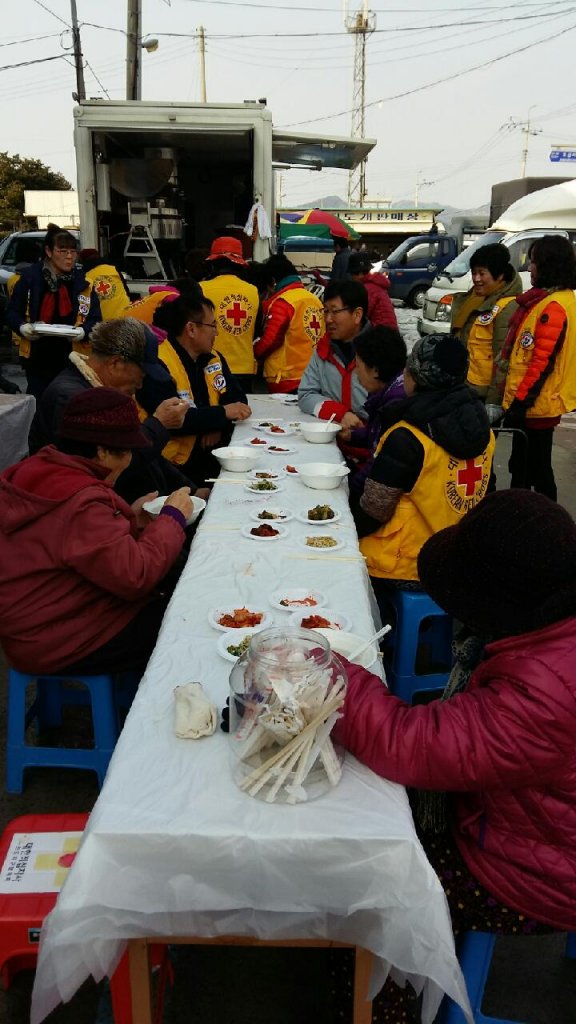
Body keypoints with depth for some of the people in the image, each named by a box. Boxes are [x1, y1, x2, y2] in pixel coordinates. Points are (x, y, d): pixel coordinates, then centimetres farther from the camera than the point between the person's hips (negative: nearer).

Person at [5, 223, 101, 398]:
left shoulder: (83, 282, 4)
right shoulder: (30, 277, -1)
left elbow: (95, 319, 5)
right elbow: (12, 312, 5)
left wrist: (83, 331, -16)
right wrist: (22, 327, -15)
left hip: (73, 359, 1)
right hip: (37, 358, 0)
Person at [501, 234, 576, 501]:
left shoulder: (553, 307, -20)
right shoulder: (547, 300, 12)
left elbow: (542, 363, -23)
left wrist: (520, 401, -19)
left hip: (536, 405, -10)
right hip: (532, 401, 10)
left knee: (537, 469, 1)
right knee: (520, 465, 20)